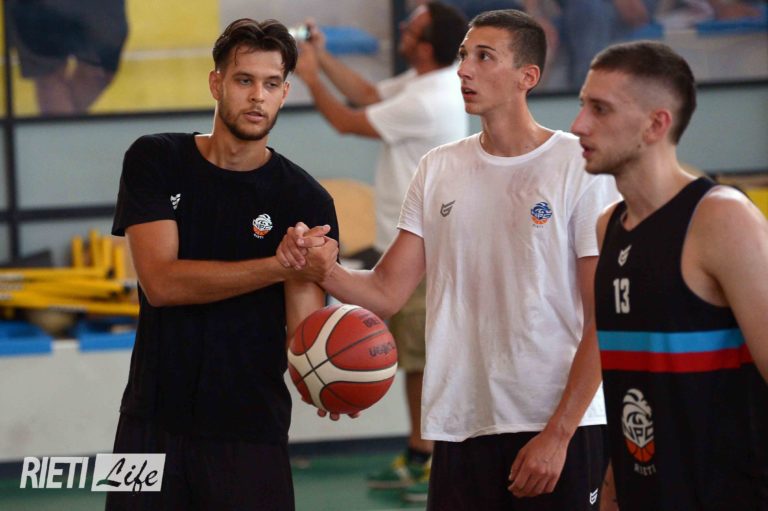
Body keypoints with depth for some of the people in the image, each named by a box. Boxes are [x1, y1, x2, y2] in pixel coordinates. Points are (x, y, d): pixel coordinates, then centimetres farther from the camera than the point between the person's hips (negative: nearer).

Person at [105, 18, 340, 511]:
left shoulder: (307, 202, -4)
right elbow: (161, 282, -15)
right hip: (153, 421, 1)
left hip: (251, 430, -1)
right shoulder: (156, 162, -1)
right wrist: (279, 267, -25)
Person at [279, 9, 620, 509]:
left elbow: (603, 323, -8)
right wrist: (323, 266, -12)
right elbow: (386, 292, 8)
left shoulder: (581, 167, -6)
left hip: (560, 429, -4)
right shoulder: (439, 169, 10)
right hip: (461, 427, 4)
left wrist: (558, 433, -13)